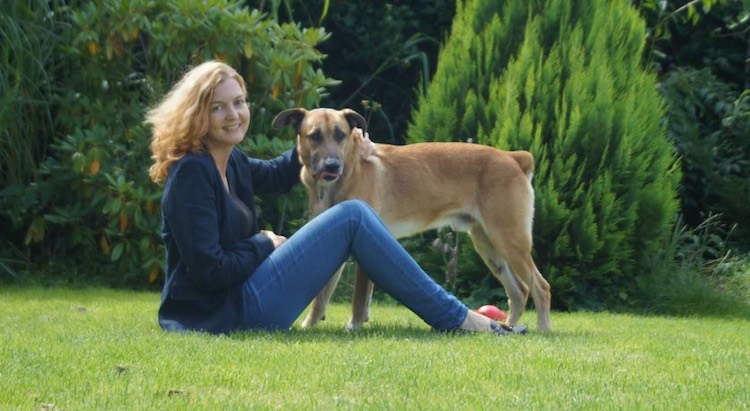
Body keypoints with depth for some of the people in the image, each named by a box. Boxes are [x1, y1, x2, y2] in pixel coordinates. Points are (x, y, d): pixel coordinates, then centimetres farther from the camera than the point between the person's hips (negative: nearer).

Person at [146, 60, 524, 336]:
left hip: (234, 303, 11)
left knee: (352, 215, 16)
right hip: (223, 312, -11)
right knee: (352, 217, -8)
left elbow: (276, 175, 34)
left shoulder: (230, 163, 11)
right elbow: (209, 271, -24)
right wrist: (265, 245, -8)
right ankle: (455, 319, -4)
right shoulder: (191, 173, -18)